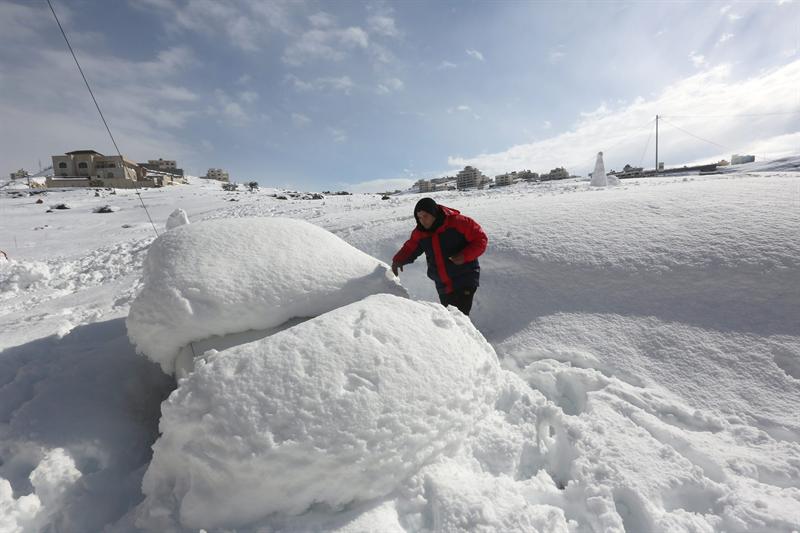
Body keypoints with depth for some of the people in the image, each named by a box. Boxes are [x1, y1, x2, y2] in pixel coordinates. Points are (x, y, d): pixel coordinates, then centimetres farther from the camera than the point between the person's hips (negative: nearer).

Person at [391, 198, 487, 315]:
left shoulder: (457, 222, -13)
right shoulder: (419, 233, 2)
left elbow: (481, 239, -7)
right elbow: (409, 249, 16)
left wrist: (465, 256, -22)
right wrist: (398, 260, -5)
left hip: (465, 282, -5)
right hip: (443, 286, 5)